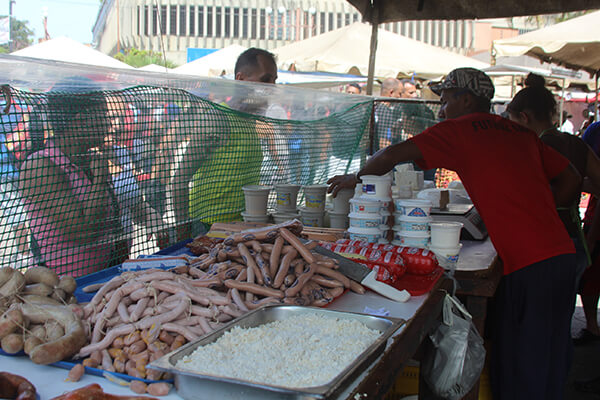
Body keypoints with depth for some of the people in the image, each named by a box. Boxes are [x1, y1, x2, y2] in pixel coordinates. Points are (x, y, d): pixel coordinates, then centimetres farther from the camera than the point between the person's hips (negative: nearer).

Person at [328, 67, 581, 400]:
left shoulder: (459, 130, -3)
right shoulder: (521, 132, 17)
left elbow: (392, 155, -8)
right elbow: (571, 180, 19)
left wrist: (356, 178, 9)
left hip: (528, 265, -8)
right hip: (560, 252, 8)